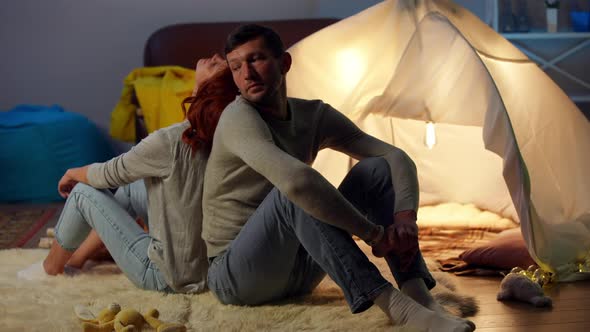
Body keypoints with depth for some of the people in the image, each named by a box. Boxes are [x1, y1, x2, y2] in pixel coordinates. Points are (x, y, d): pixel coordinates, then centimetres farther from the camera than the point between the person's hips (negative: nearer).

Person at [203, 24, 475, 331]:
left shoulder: (315, 116, 4)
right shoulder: (238, 118, -19)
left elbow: (397, 158, 0)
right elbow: (297, 180, -37)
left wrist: (406, 217, -21)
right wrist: (374, 233, -30)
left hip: (295, 270, 7)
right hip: (235, 279, -6)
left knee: (375, 170, -8)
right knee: (294, 193, -35)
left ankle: (421, 298, -23)